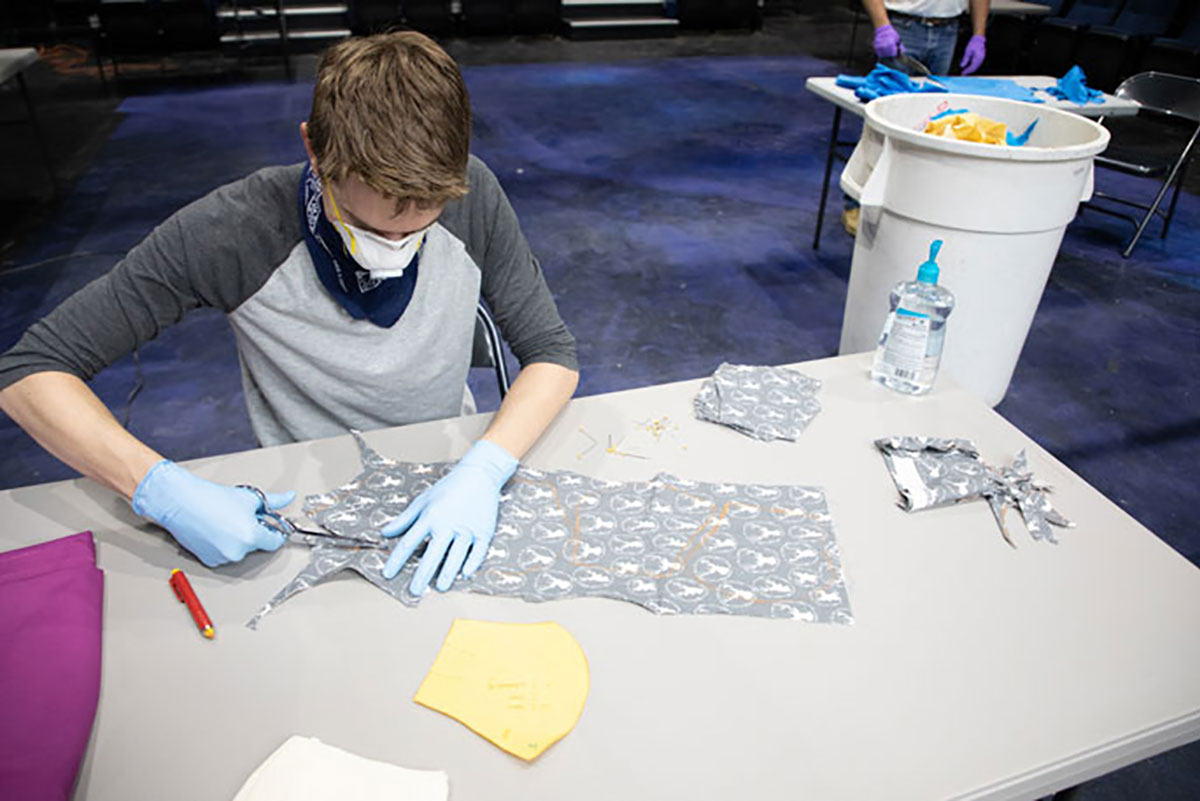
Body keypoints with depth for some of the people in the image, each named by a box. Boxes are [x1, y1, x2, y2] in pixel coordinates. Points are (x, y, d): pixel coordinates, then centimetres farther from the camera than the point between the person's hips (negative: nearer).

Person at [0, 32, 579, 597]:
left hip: (452, 472, 3)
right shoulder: (231, 234, -22)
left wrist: (484, 469, -28)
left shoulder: (472, 196, -17)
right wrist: (163, 490, -31)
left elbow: (552, 353, -10)